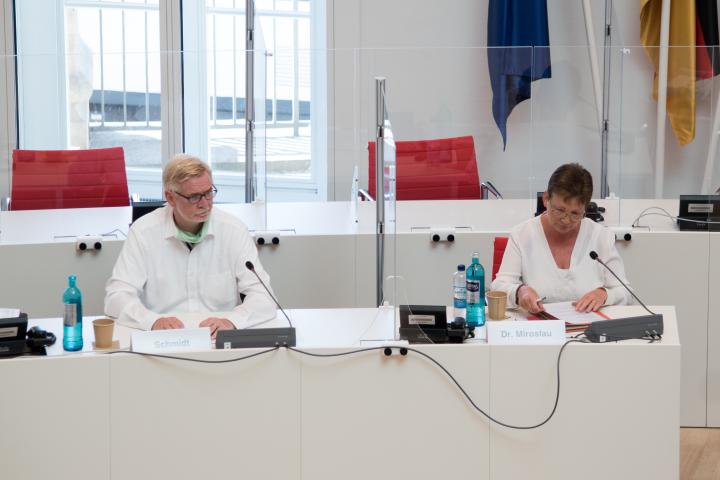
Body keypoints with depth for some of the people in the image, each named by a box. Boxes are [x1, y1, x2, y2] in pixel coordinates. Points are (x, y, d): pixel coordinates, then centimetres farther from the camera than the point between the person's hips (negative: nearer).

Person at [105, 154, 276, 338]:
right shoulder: (143, 232, -3)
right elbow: (117, 297, -7)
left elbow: (263, 297, -6)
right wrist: (153, 321, -27)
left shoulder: (234, 230, -1)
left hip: (221, 341, -1)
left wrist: (231, 321, -27)